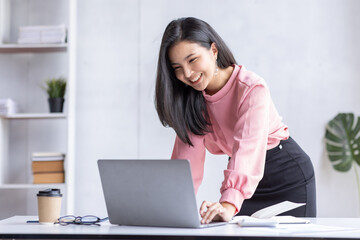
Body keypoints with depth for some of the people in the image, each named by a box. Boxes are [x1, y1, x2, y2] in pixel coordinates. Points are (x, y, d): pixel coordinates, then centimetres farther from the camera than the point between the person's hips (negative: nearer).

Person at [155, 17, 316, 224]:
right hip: (249, 185, 5)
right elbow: (188, 152, -13)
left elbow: (248, 148, -41)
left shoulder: (252, 89, -27)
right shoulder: (192, 99, -6)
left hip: (288, 176, -5)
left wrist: (229, 204, -55)